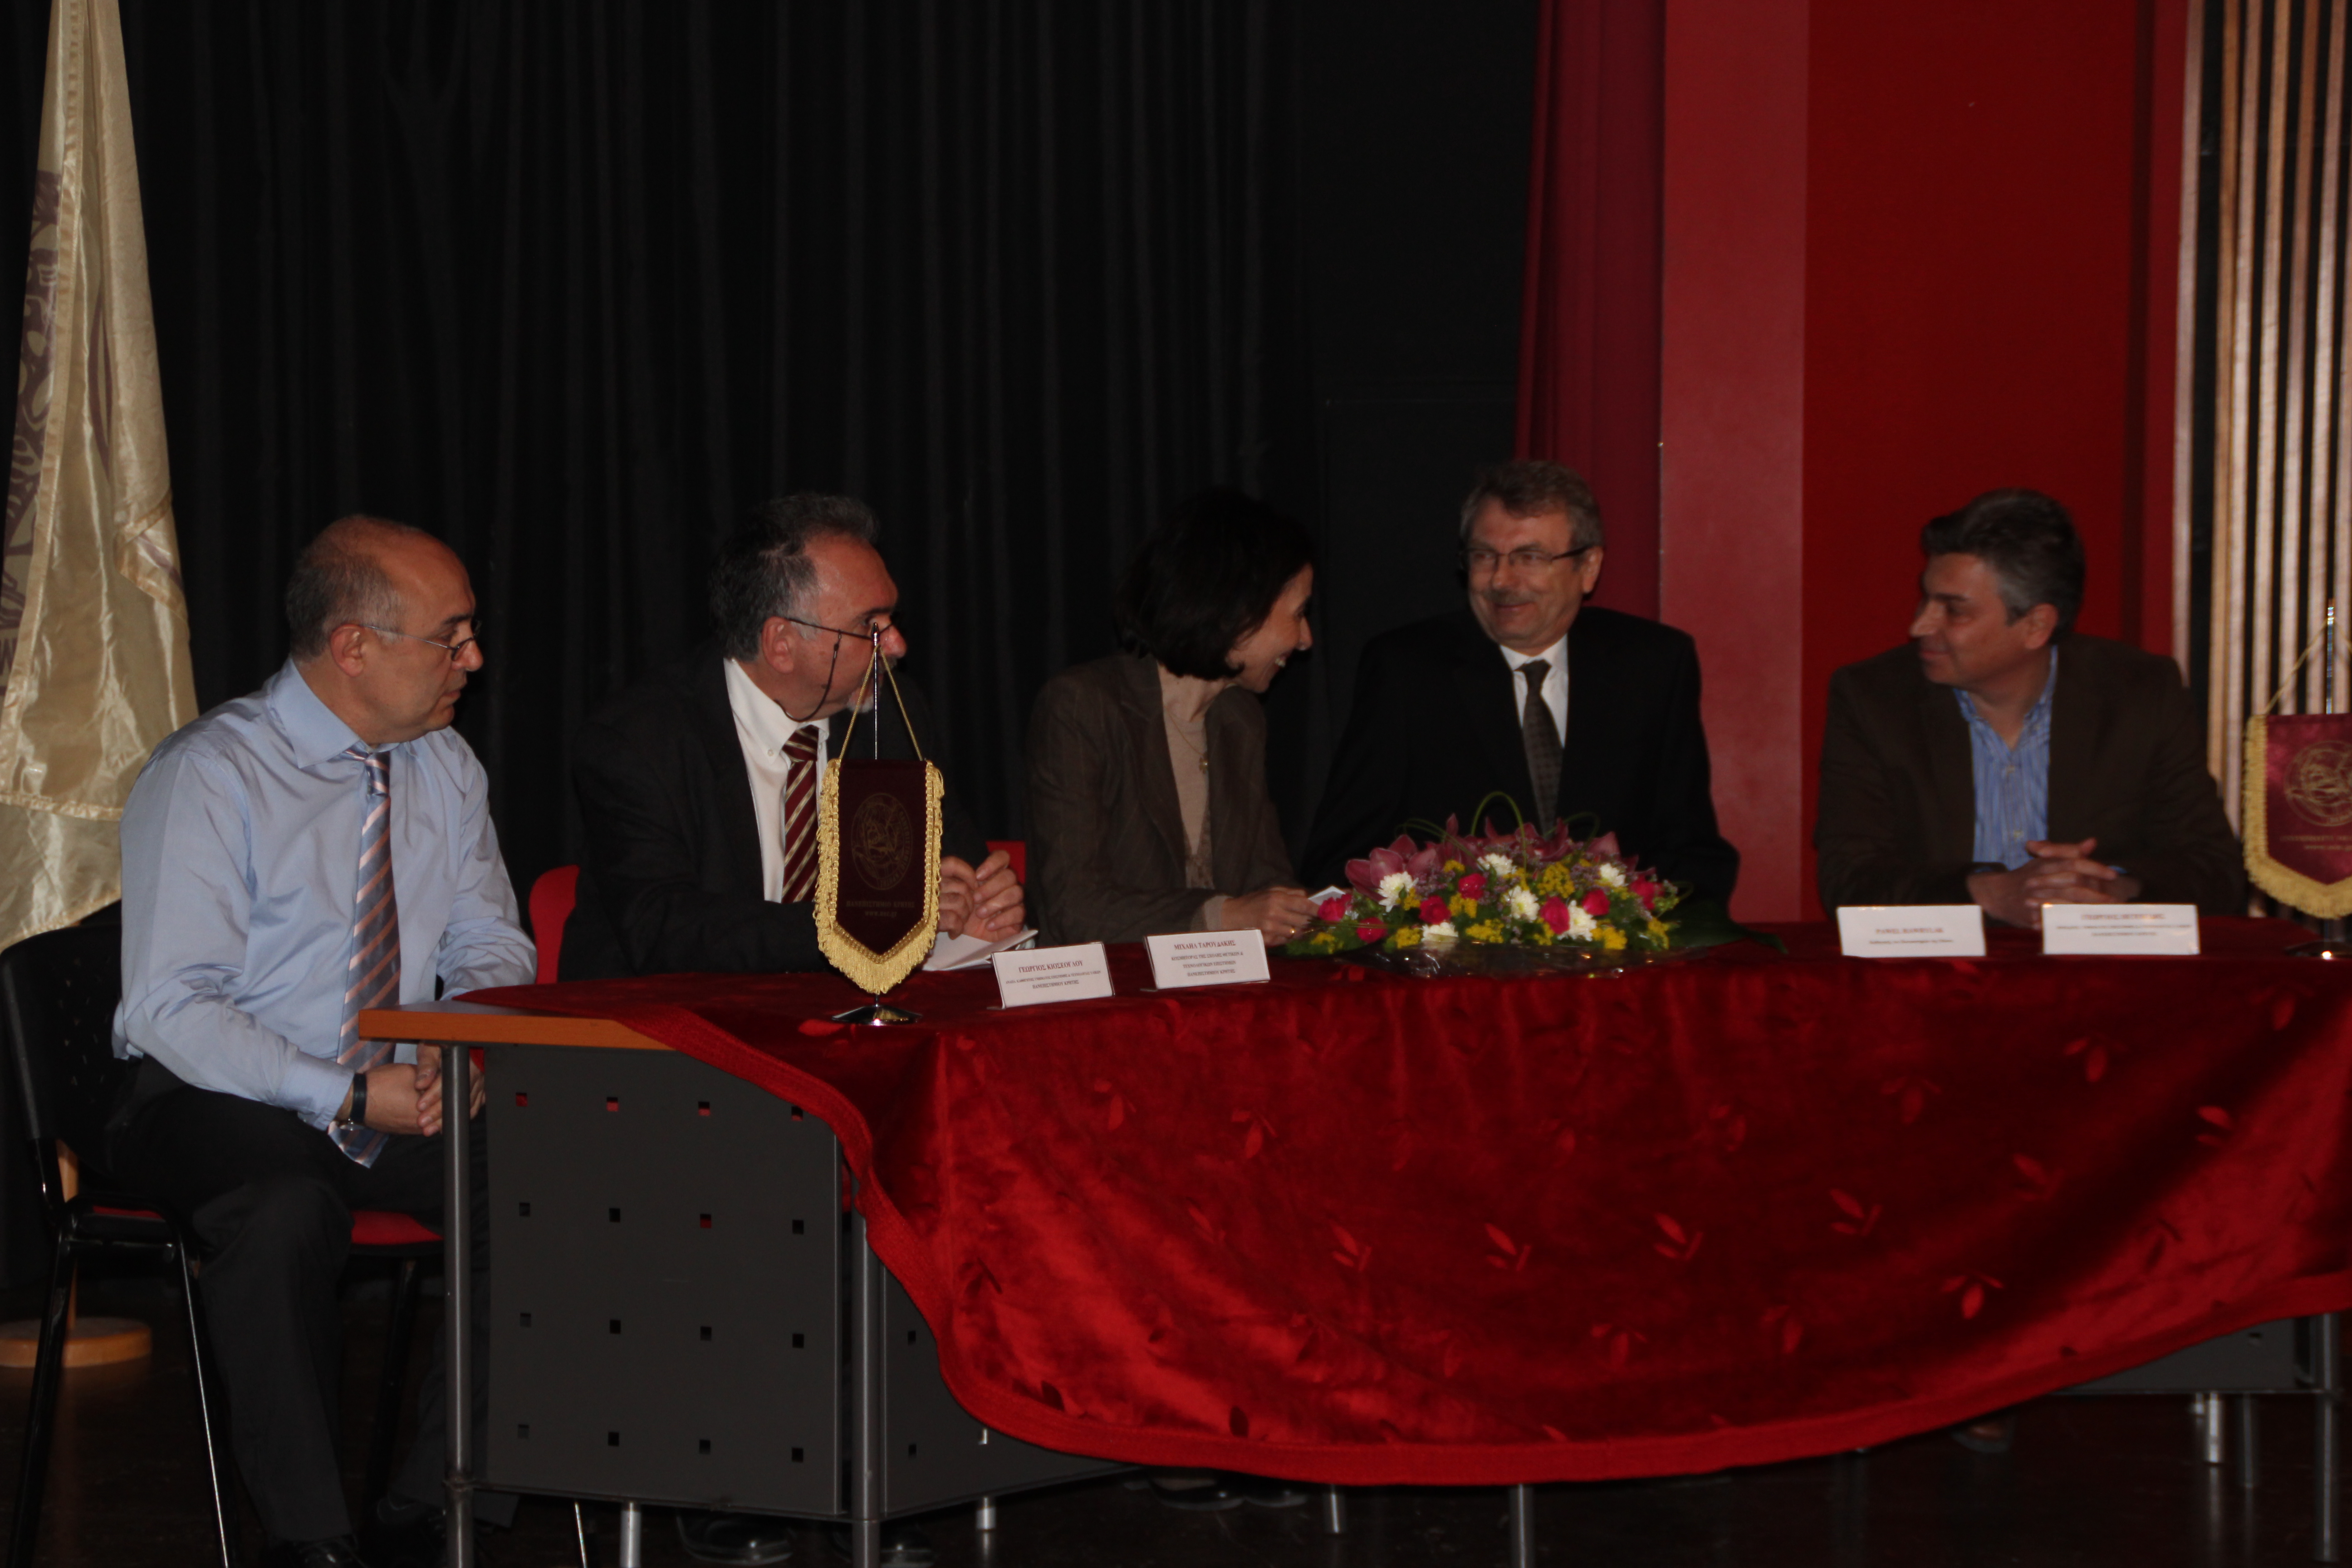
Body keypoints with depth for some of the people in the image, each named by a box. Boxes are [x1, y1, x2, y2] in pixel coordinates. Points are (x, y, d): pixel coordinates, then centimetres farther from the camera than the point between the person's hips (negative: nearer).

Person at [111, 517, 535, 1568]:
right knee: (285, 1209, -39)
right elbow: (169, 1007, -17)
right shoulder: (208, 777, -13)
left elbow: (489, 943, 16)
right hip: (216, 1105, -5)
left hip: (397, 1099, 5)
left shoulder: (445, 769, 7)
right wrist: (344, 1099, -26)